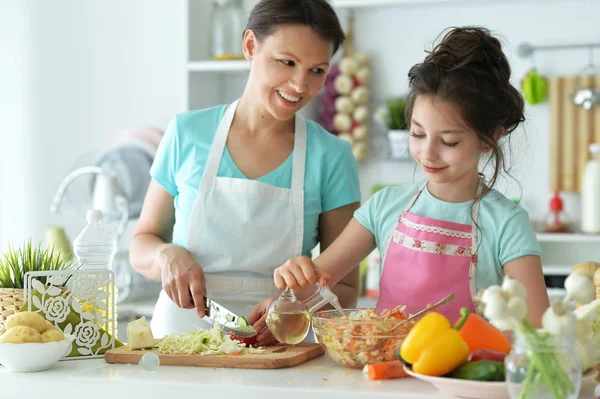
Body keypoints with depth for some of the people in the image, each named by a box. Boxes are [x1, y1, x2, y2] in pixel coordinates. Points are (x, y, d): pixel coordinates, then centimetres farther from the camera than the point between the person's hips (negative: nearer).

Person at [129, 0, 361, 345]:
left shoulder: (332, 158, 1)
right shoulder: (187, 134, 4)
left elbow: (345, 289, 4)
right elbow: (142, 244, 14)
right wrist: (168, 255, -8)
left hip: (277, 349, -1)